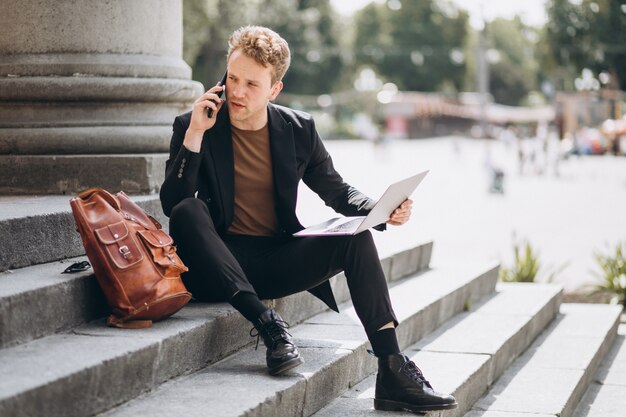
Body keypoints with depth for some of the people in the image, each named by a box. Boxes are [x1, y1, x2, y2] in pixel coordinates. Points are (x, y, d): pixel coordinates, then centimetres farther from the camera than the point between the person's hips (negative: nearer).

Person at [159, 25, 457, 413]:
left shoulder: (298, 129, 4)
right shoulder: (192, 126, -4)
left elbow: (339, 192, 12)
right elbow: (172, 205, -13)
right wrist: (195, 135, -21)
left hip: (278, 258, 3)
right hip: (222, 261, -2)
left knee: (356, 234, -21)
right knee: (187, 214, -32)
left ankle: (392, 370, -25)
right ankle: (265, 321, -33)